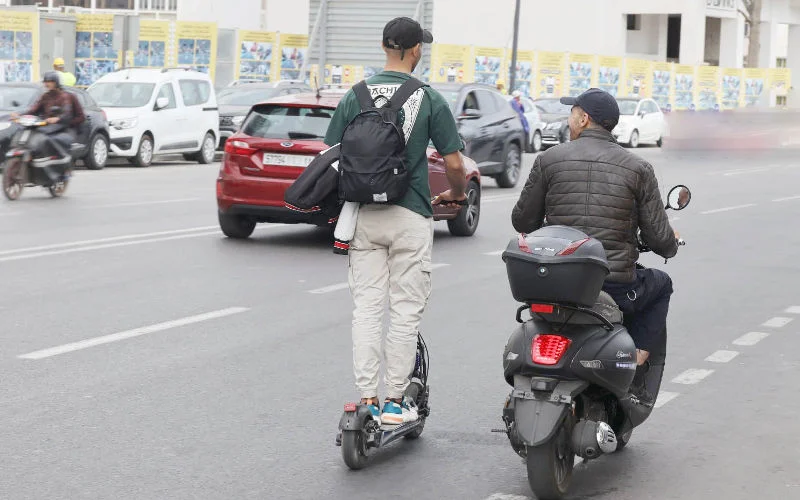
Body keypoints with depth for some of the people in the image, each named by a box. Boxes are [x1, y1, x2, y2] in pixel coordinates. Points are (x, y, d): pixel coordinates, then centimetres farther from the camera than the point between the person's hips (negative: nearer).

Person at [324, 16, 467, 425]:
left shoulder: (355, 96, 3)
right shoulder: (430, 100, -5)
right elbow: (454, 164, -3)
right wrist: (457, 194, 18)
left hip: (364, 216, 3)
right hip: (410, 217, -3)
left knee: (366, 308, 5)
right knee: (405, 311, 4)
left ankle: (367, 399, 3)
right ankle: (395, 401, 6)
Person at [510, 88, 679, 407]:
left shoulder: (549, 160, 1)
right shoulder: (638, 168, 0)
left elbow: (523, 222, 7)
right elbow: (659, 239, 0)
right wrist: (672, 244, 26)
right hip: (616, 289, -1)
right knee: (660, 285, 31)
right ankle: (635, 374, 17)